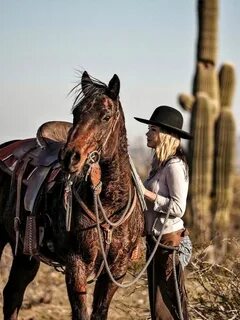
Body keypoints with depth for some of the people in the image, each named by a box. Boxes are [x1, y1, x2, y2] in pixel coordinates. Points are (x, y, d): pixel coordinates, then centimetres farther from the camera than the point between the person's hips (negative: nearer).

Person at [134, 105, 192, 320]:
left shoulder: (175, 166, -16)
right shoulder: (159, 163, 12)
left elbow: (177, 207, -22)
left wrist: (145, 192, -20)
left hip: (169, 240, -10)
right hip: (156, 239, 10)